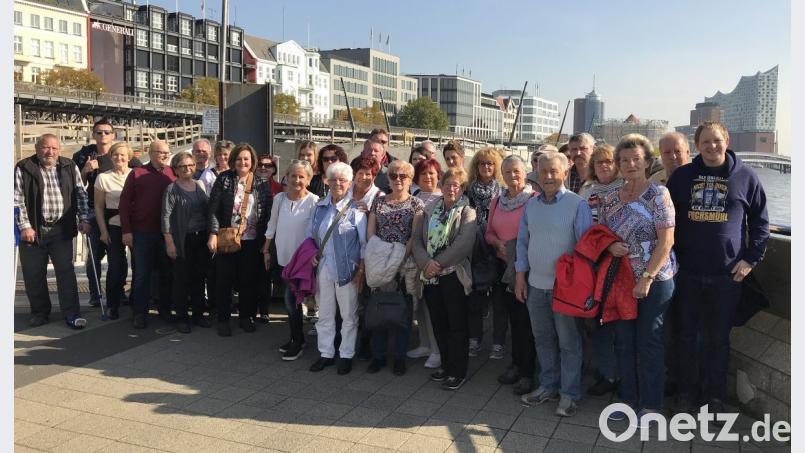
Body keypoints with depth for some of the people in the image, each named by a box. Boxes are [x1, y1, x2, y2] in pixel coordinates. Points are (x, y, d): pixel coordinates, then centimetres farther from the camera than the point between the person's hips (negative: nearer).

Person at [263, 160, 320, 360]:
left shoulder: (313, 201, -14)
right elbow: (272, 225, 11)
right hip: (283, 256, 5)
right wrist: (266, 250, 14)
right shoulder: (279, 198, 1)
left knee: (290, 298, -8)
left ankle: (297, 342, 9)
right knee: (292, 298, 13)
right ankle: (297, 338, 27)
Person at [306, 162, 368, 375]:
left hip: (346, 270, -5)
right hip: (323, 268, 5)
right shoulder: (320, 207, 9)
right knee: (324, 314, 13)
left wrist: (361, 270, -12)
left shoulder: (355, 208, -7)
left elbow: (364, 243, -8)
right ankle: (326, 353, 25)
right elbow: (309, 234, 18)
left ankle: (346, 355, 19)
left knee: (349, 315, 5)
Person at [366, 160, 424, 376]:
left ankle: (400, 357, 15)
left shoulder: (416, 204, 0)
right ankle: (378, 355, 17)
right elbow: (370, 231, 7)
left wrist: (402, 257, -17)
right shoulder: (378, 201, 11)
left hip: (405, 263, -3)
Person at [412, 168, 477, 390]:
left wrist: (438, 263, -17)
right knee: (438, 323, 13)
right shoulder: (429, 211, 10)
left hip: (454, 275, -5)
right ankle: (446, 364, 28)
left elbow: (463, 245, -17)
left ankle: (458, 371, 14)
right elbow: (417, 239, 4)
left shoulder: (467, 212, -4)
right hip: (431, 276, 5)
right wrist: (426, 262, -13)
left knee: (457, 325, 2)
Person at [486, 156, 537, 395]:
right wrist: (500, 244, -5)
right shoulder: (497, 201, 10)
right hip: (504, 265, 5)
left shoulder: (534, 199, -9)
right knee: (513, 316, 13)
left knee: (526, 319, -1)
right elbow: (489, 232, 14)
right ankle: (516, 364, 26)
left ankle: (528, 372, 9)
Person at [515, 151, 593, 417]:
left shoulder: (577, 205, -10)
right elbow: (522, 242, 12)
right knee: (543, 339, 16)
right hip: (535, 284, 5)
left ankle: (569, 394, 18)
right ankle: (548, 386, 31)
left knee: (568, 342, 6)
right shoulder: (531, 205, 7)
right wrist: (520, 276, 8)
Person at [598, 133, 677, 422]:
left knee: (650, 342, 3)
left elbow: (666, 242, -13)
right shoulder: (610, 198, 5)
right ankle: (628, 399, 26)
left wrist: (647, 278, -17)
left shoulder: (658, 195, -9)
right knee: (623, 341, 12)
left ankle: (651, 404, 18)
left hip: (655, 281, -5)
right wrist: (610, 246, -10)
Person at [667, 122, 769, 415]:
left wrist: (751, 259, 0)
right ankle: (688, 390, 24)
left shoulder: (745, 177, 2)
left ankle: (715, 395, 22)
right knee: (687, 336, 9)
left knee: (718, 338, 8)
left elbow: (760, 221, 7)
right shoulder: (682, 176, 4)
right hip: (687, 272, 1)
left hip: (727, 274, -1)